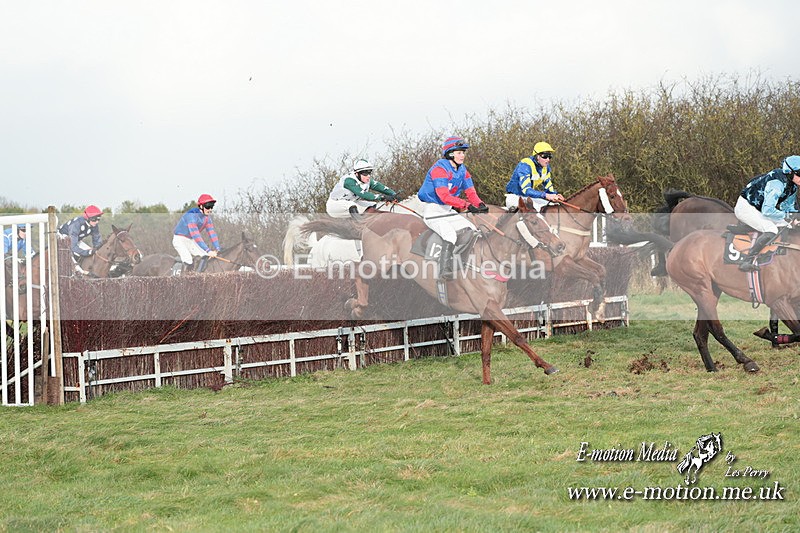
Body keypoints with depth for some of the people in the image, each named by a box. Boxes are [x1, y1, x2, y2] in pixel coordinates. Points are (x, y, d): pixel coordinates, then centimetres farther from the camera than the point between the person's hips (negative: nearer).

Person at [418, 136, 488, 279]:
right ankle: (444, 271, -34)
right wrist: (467, 205, -37)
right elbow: (444, 196, -29)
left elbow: (470, 192, 3)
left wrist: (480, 204, -20)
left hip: (447, 211, 9)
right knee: (450, 234, -29)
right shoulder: (439, 169, -19)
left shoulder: (462, 170, 8)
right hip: (432, 210, -9)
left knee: (472, 231, 0)